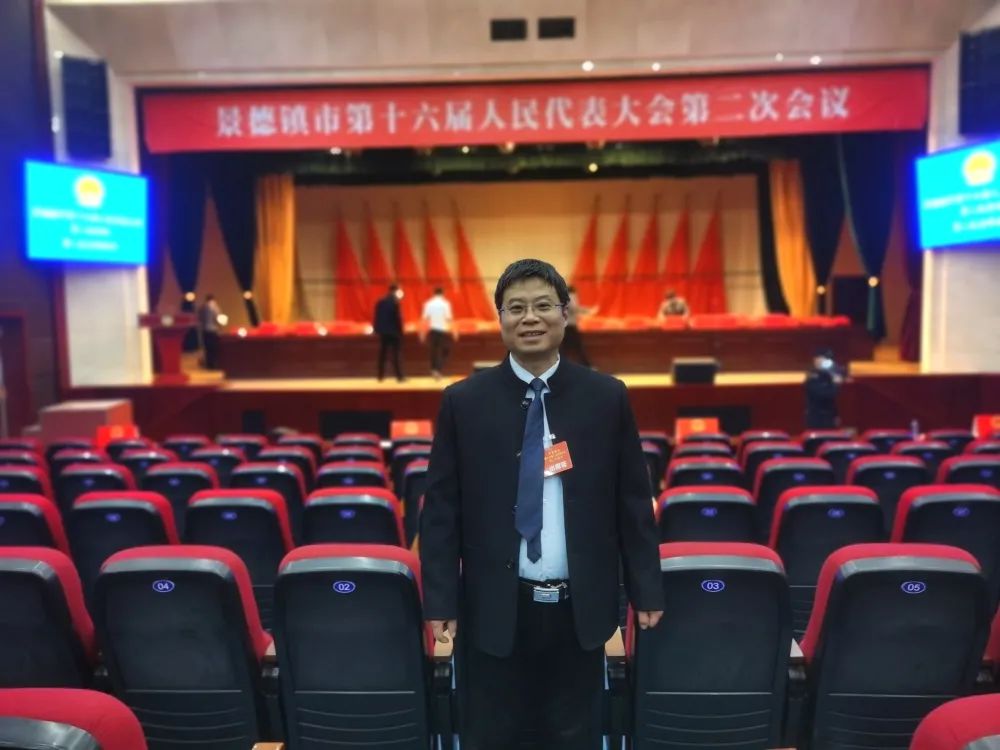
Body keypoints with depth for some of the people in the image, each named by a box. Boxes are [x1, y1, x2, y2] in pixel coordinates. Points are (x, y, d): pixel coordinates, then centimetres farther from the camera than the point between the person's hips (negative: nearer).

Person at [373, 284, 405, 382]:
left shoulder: (380, 302, 5)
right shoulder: (395, 302, -12)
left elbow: (376, 317, 8)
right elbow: (398, 318, -13)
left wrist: (377, 329, 15)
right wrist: (401, 331, -5)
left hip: (382, 331, 5)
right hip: (393, 331, -5)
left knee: (382, 354, 10)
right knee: (395, 354, -4)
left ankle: (380, 376, 12)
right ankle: (399, 376, -5)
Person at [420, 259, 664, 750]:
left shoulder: (607, 397, 0)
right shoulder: (464, 401, -2)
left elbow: (632, 501, 4)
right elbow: (441, 509, -1)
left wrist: (645, 590, 5)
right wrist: (441, 601, -4)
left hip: (579, 608, 1)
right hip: (493, 608, 0)